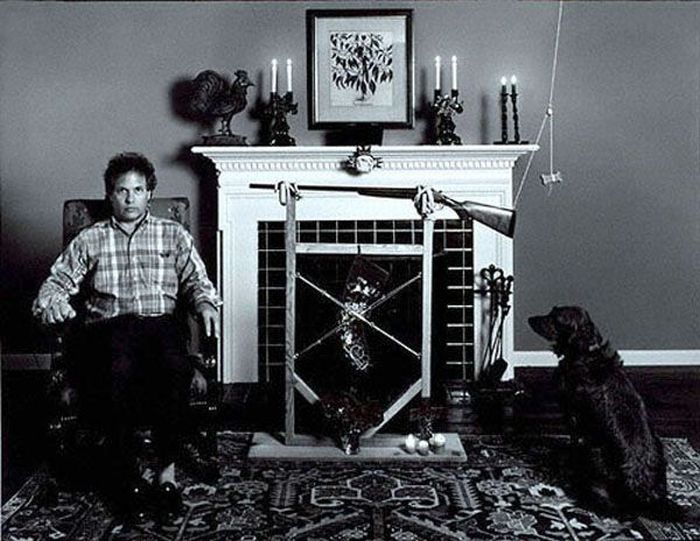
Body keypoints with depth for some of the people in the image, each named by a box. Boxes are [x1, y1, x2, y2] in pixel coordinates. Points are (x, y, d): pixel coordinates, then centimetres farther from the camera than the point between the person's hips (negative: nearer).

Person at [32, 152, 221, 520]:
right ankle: (125, 472, -20)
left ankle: (167, 467, -22)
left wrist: (205, 303, -9)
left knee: (176, 368, -35)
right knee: (119, 372, -35)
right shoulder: (90, 240, 20)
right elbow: (56, 284, 13)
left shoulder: (173, 235, 20)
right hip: (108, 325, 0)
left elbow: (197, 281, 14)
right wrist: (51, 305, -10)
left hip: (161, 321, 0)